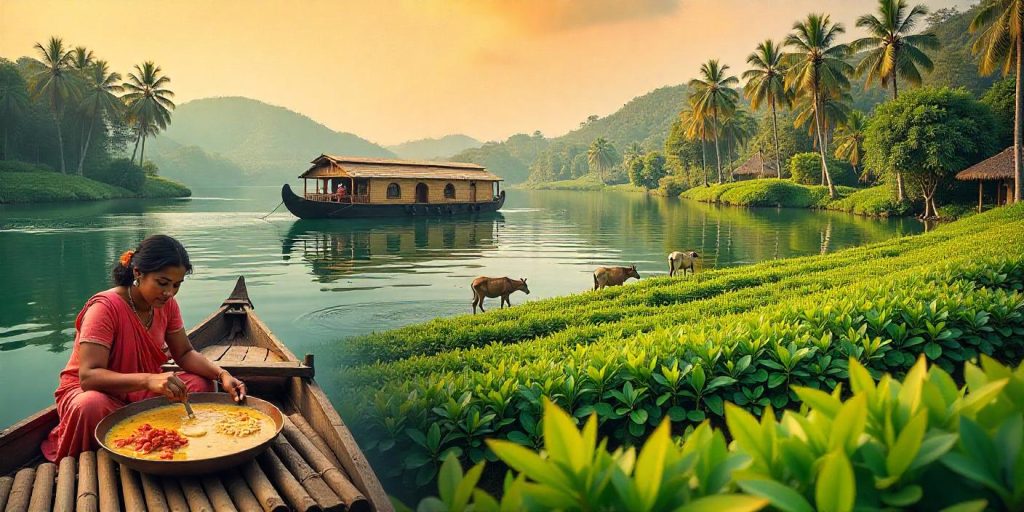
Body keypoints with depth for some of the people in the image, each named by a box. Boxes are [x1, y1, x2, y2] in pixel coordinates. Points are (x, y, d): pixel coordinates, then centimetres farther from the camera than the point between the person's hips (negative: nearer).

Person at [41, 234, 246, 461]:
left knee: (202, 384, -19)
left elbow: (185, 353, 0)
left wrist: (221, 374, -20)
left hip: (141, 392, 5)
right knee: (90, 406, -40)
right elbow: (89, 376, -33)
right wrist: (148, 380, -49)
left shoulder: (167, 305, -5)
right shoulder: (105, 307, -25)